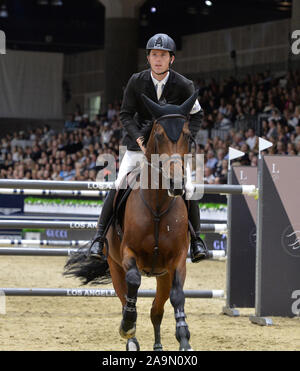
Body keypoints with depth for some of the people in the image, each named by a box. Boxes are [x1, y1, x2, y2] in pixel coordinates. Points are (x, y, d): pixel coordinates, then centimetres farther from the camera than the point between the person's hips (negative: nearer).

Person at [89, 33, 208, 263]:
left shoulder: (183, 86, -9)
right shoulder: (137, 82, -7)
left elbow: (196, 115, 3)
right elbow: (126, 115, -3)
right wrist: (139, 138, -19)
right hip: (140, 143, 0)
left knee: (186, 190, -14)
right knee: (118, 187, -13)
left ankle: (196, 238, 4)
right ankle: (100, 237, -3)